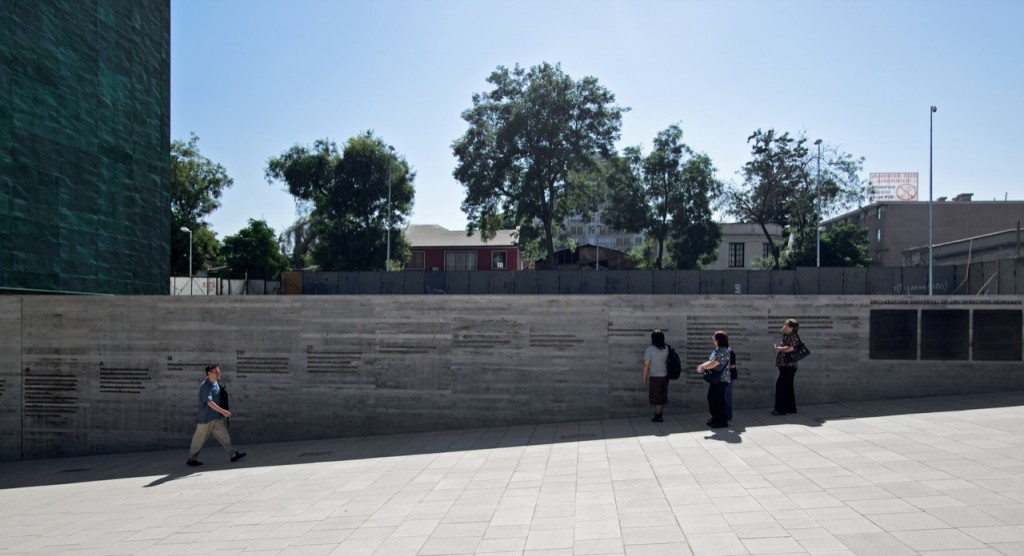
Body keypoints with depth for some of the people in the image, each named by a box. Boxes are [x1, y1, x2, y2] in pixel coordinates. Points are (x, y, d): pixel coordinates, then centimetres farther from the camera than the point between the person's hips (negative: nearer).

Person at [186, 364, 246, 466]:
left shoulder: (217, 383, 7)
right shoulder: (205, 386, -20)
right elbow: (209, 402, -30)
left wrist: (221, 412, 22)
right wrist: (222, 411, -36)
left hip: (216, 417, 8)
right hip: (206, 418, -8)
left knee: (223, 435, 5)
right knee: (200, 439, 4)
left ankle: (233, 454, 5)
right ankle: (191, 459, 18)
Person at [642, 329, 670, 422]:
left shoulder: (649, 349, -14)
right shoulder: (666, 348, 1)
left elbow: (646, 364, -13)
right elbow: (667, 361, 11)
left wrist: (644, 377, -5)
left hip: (655, 377, -5)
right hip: (665, 376, 5)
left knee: (656, 398, 4)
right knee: (662, 397, 14)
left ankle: (658, 416, 9)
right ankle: (658, 415, 24)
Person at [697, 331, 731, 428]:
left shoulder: (723, 351, -18)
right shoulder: (717, 350, 14)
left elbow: (713, 364, -25)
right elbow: (710, 362, 18)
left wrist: (703, 367, -13)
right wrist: (702, 366, 3)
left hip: (720, 380, -10)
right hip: (715, 379, 10)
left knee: (718, 400, -3)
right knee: (711, 398, 15)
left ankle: (722, 421, 7)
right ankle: (716, 418, 27)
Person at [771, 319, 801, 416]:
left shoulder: (793, 336, -11)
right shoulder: (786, 336, 19)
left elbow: (791, 348, -25)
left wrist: (779, 349, -13)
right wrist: (777, 348, 4)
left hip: (788, 365, -10)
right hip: (784, 365, 10)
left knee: (780, 385, -12)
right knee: (788, 387, 14)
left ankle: (780, 409, -12)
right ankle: (791, 408, 21)